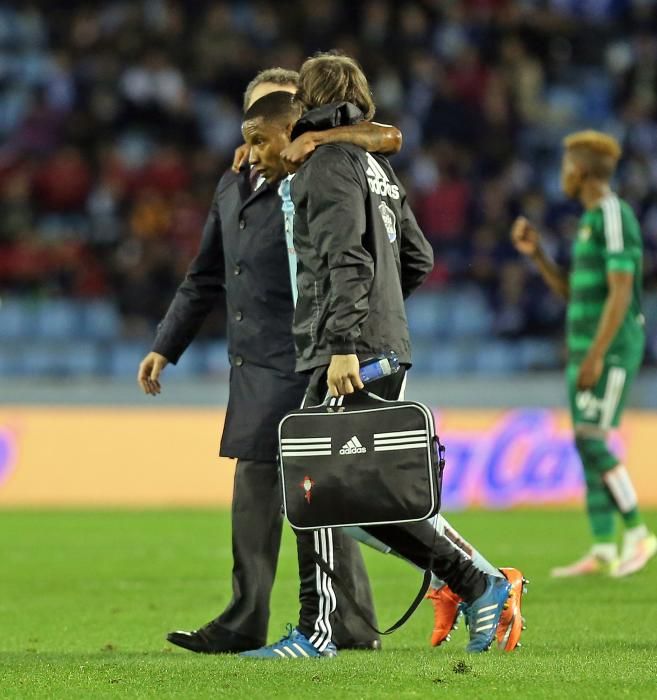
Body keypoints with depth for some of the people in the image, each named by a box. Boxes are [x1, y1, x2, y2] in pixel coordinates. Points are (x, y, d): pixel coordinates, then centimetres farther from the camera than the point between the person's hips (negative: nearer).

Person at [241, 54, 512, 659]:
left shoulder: (328, 164, -7)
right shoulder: (377, 167, 20)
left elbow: (347, 259, -18)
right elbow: (419, 258, 24)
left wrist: (343, 342, -23)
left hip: (346, 355, -9)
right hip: (388, 348, 9)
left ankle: (317, 631, -6)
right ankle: (480, 587, 8)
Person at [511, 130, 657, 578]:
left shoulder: (614, 217, -13)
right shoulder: (590, 220, 17)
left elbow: (621, 292, -20)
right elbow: (569, 290, 22)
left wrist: (596, 356, -23)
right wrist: (536, 254, 10)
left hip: (612, 348, -10)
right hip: (586, 347, 10)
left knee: (591, 441, -14)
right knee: (589, 446, 6)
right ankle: (603, 552, 5)